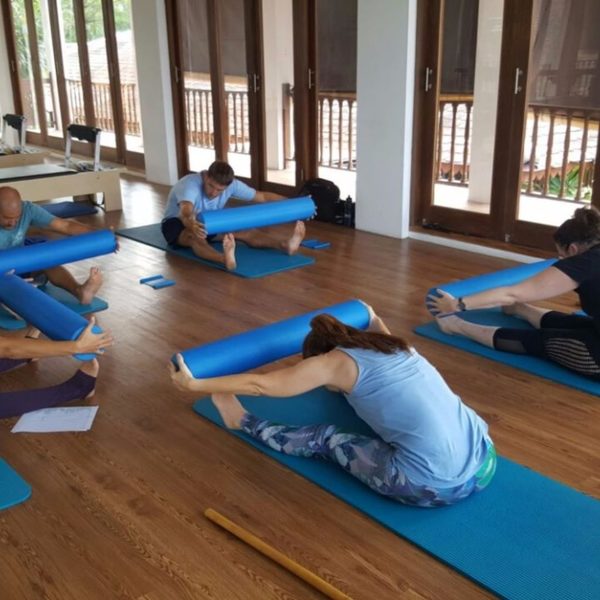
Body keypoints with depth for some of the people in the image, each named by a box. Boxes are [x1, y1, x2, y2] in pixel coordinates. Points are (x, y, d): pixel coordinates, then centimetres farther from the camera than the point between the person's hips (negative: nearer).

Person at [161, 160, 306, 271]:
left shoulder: (232, 184, -17)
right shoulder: (190, 184, -34)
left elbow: (262, 196, -9)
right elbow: (186, 212, -54)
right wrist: (191, 224, -77)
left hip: (208, 222, 6)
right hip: (177, 223, -5)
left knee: (244, 229, -22)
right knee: (195, 236, -43)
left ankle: (285, 245, -44)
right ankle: (225, 259, -73)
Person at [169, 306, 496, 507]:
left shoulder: (336, 362, -1)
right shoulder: (394, 345, 18)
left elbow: (260, 385, 4)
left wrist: (193, 383, 14)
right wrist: (374, 319, 66)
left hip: (433, 487, -7)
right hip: (485, 464, 7)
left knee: (326, 438, 14)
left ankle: (242, 421, 33)